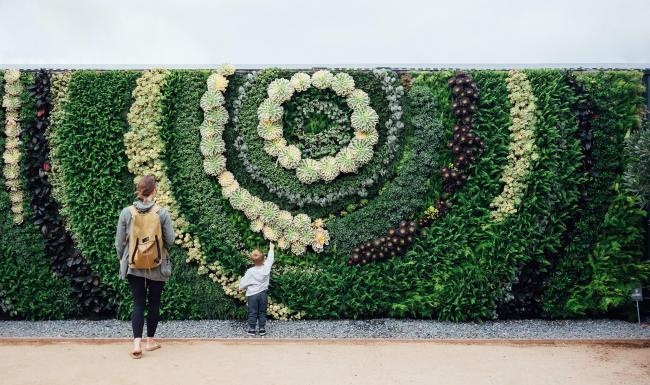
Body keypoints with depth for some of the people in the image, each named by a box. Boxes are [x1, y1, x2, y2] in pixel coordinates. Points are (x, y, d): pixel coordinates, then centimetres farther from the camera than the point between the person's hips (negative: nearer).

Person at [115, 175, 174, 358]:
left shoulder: (126, 212, -6)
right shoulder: (162, 213, -10)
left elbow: (119, 242, 0)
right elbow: (170, 241, -5)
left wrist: (122, 260, 15)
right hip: (157, 267, -1)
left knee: (138, 304, 7)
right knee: (154, 303, 13)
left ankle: (137, 343, -5)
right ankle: (150, 341, 23)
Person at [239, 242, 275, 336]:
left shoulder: (250, 271, -17)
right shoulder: (266, 267, -12)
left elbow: (243, 284, -11)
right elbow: (270, 258, 7)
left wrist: (241, 287, 12)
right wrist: (271, 248, 22)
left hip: (252, 294, -2)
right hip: (263, 294, 2)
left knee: (252, 313, 8)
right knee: (262, 313, 13)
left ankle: (252, 329, 13)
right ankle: (262, 329, 17)